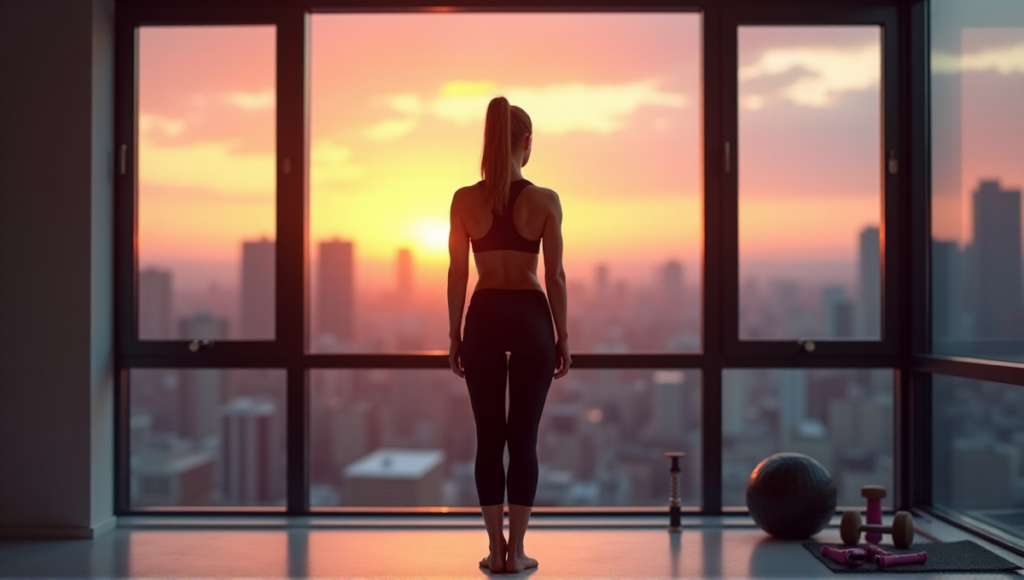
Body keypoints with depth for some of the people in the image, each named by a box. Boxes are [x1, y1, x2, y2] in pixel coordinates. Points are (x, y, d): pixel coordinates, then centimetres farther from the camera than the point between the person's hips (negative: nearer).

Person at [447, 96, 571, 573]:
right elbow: (555, 276, -3)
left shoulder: (464, 200, -3)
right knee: (523, 438, 5)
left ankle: (496, 548, 11)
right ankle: (516, 550, 8)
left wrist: (455, 335, 9)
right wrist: (563, 336, 6)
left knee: (488, 438, 8)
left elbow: (457, 274, 0)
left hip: (483, 318, 1)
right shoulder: (545, 201, -6)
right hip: (531, 318, -1)